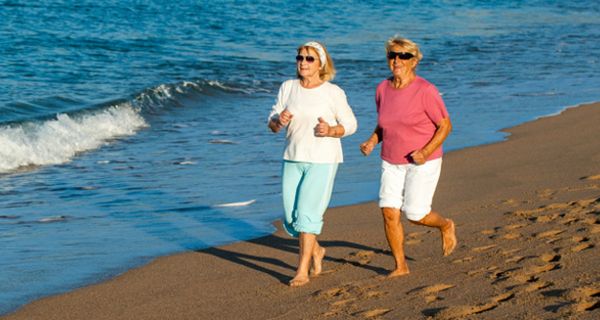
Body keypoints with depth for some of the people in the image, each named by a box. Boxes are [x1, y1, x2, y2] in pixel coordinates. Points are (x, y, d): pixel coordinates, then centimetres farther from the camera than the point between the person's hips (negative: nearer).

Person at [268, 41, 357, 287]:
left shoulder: (333, 92, -6)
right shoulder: (288, 87, 3)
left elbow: (350, 124, 0)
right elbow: (272, 124, 7)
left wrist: (331, 130, -19)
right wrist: (279, 121, -16)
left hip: (323, 160, -4)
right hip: (293, 159, 4)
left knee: (307, 213, -12)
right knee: (291, 217, 6)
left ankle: (302, 271, -5)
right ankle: (316, 251, 34)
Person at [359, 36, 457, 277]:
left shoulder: (425, 91, -16)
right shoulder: (382, 89, 2)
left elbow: (445, 125, -11)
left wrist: (427, 151, -24)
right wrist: (372, 141, -4)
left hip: (423, 162, -5)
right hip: (392, 162, 5)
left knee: (415, 215, -7)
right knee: (389, 212, -6)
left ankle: (446, 226, 27)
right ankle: (400, 266, 7)